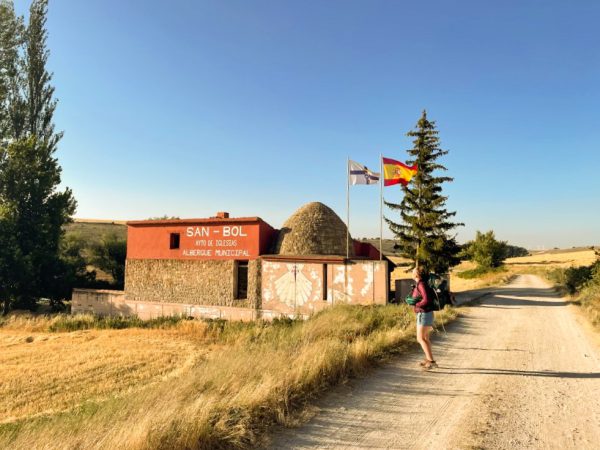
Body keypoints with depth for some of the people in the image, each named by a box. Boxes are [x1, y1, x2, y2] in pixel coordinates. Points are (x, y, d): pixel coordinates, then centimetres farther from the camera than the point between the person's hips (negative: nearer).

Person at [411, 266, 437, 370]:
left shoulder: (421, 284, -18)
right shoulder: (419, 284, 10)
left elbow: (426, 299, -26)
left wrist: (416, 305, -15)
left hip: (424, 314, -10)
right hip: (423, 314, 10)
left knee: (420, 338, -10)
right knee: (425, 337, 18)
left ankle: (431, 361, -10)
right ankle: (428, 359, 29)